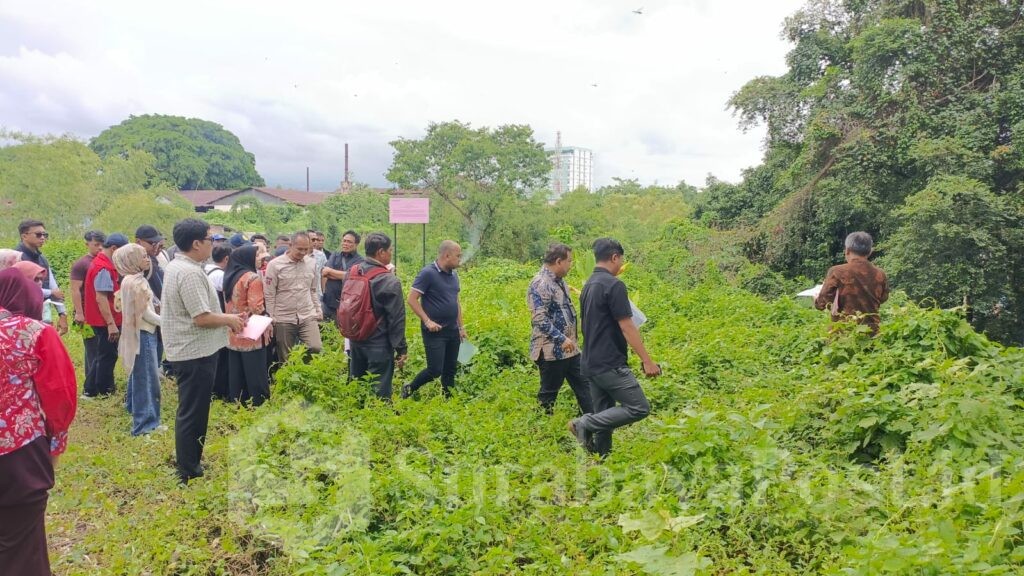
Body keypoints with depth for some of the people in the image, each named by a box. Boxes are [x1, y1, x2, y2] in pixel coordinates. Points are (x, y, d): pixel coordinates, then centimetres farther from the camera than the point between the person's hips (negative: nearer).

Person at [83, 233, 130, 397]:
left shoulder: (100, 262, 12)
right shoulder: (104, 268, -20)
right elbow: (101, 298, -24)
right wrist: (111, 324, -25)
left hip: (102, 321, 10)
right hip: (106, 322, -10)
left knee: (103, 356, 18)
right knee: (108, 357, 1)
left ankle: (90, 390, 24)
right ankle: (105, 393, 11)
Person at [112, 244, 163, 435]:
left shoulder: (132, 280, 11)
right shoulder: (136, 282, -18)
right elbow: (146, 313, -17)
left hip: (141, 332, 10)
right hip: (143, 333, -10)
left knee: (139, 375, 23)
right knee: (147, 378, -7)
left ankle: (134, 407, 39)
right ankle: (145, 423, -4)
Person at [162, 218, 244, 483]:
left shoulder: (176, 266, 12)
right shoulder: (190, 273, -21)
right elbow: (202, 318, -25)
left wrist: (224, 318, 15)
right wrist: (229, 319, -9)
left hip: (187, 350, 11)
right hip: (195, 352, -11)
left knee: (191, 411, 19)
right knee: (193, 413, -1)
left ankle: (190, 465, 31)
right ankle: (189, 473, 9)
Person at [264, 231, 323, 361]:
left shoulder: (311, 263, 3)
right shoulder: (275, 265, -7)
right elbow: (269, 295, -5)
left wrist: (318, 311, 8)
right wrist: (271, 319, -5)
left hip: (308, 317, 2)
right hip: (283, 319, -2)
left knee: (316, 348, -15)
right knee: (286, 359, 8)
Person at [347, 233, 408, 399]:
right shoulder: (390, 281, -19)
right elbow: (396, 319, -17)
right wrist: (401, 349, -10)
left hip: (356, 341, 7)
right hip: (379, 345, -7)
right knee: (379, 393, 1)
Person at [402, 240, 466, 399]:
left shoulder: (453, 275, 10)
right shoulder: (427, 273, -13)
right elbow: (412, 299, -14)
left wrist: (461, 327, 15)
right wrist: (427, 321, -19)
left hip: (452, 331, 7)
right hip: (434, 332, -7)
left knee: (450, 369, 11)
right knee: (435, 370, -7)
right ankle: (409, 389, 16)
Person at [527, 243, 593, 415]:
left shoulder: (559, 281, 12)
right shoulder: (540, 284, -20)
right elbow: (540, 319, -27)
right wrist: (561, 339, -26)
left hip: (570, 348, 10)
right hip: (551, 351, -9)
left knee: (583, 385, 12)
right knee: (549, 392, 4)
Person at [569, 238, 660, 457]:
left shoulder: (589, 285, 12)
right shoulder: (613, 284, -15)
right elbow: (627, 327, -17)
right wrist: (647, 361, -13)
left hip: (592, 363, 10)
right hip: (610, 364, -9)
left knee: (604, 416, 14)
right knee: (639, 408, -4)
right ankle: (585, 423, -8)